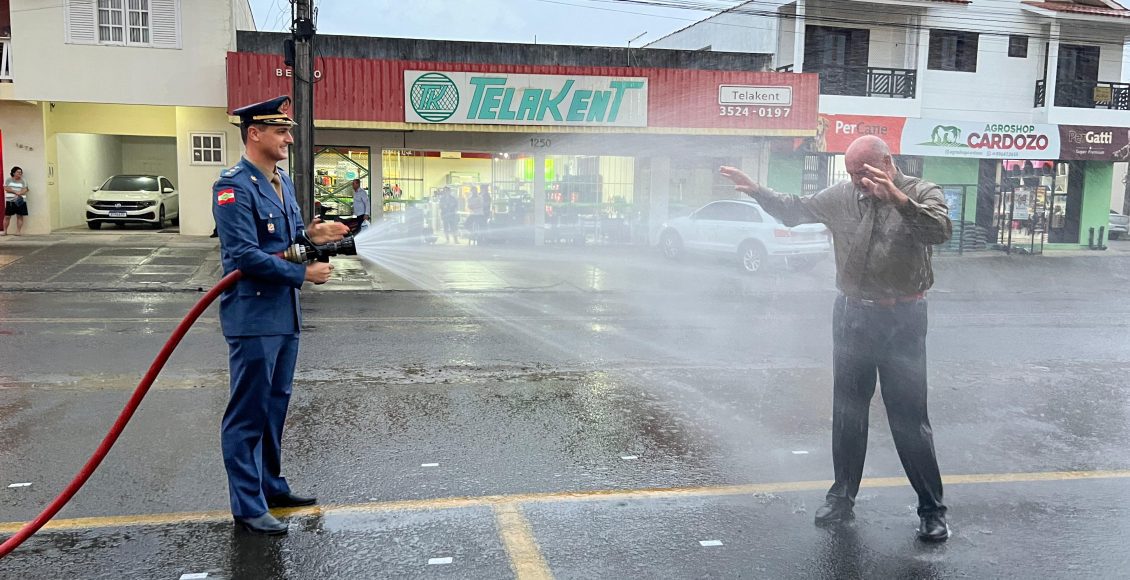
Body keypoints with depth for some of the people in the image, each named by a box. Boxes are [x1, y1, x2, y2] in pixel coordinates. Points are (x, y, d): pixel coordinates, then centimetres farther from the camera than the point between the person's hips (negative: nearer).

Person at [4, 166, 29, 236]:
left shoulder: (23, 181, 9)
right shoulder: (8, 180, 8)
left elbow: (24, 190, -3)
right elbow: (6, 188, -5)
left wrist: (18, 194, -20)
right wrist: (16, 192, -14)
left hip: (20, 201, 0)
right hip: (10, 201, 0)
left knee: (20, 216, -2)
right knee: (7, 216, 0)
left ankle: (18, 231, 1)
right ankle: (5, 231, 8)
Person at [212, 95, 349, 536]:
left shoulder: (283, 182, 12)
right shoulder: (234, 188, -16)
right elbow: (245, 255, -22)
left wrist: (310, 235, 0)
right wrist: (303, 274, -18)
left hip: (284, 313, 9)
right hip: (253, 316, -9)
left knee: (276, 404, 18)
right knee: (248, 412, 0)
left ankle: (270, 486, 32)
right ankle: (248, 506, 10)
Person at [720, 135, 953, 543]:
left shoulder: (922, 194, -5)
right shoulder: (843, 196, 6)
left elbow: (940, 230, -24)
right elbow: (795, 210, 16)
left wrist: (898, 198, -35)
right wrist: (757, 191, 6)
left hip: (903, 321, -4)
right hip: (852, 315, 4)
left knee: (910, 418, -2)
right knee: (847, 413, 12)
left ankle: (932, 510, 11)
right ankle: (842, 497, 26)